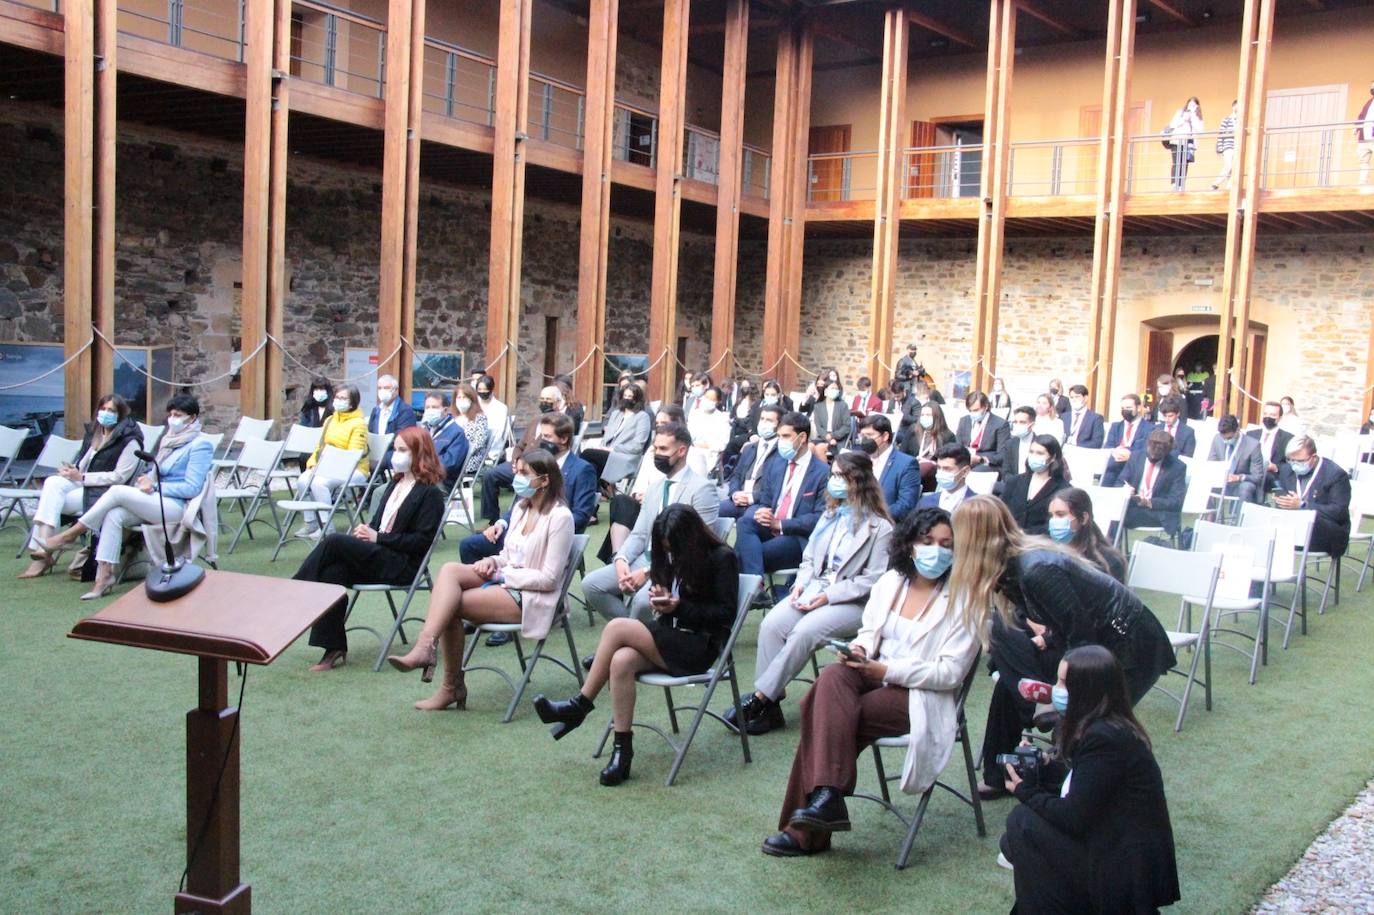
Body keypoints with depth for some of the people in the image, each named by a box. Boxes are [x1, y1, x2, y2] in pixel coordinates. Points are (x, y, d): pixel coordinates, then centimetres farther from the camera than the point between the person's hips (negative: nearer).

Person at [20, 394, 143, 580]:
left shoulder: (129, 441, -7)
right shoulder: (94, 432, 17)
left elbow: (119, 477, -13)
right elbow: (83, 464, 21)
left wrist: (81, 477, -14)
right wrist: (72, 470, -3)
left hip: (105, 491, -7)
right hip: (85, 483, 7)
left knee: (53, 501, -22)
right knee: (52, 482, -22)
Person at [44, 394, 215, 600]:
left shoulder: (200, 445, -3)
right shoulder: (169, 440, 22)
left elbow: (192, 488, -10)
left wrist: (155, 486, -12)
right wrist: (148, 479, 2)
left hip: (178, 507, -7)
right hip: (158, 504, 8)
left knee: (118, 491, -20)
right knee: (115, 515, -19)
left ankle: (71, 534, -7)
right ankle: (104, 574, -23)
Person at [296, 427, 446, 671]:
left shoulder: (430, 493, -4)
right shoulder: (396, 483, 22)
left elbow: (422, 540, -11)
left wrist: (378, 537, -14)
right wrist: (366, 532, 0)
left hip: (403, 565, -7)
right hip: (377, 556, 7)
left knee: (333, 542, -24)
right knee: (332, 572, -23)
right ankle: (334, 649, -19)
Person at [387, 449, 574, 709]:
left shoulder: (560, 517, -13)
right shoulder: (521, 508, 12)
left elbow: (548, 579, -15)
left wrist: (504, 573, -14)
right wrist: (493, 562, -2)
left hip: (531, 598, -7)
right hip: (504, 580, 7)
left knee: (450, 603, -21)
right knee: (449, 570, -20)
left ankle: (451, 687, -14)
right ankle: (425, 646, -25)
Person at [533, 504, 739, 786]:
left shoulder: (722, 557, -5)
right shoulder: (674, 558, 15)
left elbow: (724, 614, -8)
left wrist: (678, 606, -16)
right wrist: (659, 597, -2)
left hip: (700, 647, -6)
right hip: (671, 638, 7)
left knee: (617, 628, -24)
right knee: (621, 661, -28)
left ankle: (579, 705, -11)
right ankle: (622, 749, -23)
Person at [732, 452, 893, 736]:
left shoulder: (879, 527, -4)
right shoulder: (830, 515, 19)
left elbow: (873, 580, -10)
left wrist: (829, 595, -16)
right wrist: (801, 584, 0)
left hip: (852, 603, -6)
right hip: (813, 590, 6)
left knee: (803, 631, -31)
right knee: (771, 625, -22)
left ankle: (760, 698, -22)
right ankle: (769, 705, -21)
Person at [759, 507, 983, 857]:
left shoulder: (965, 601, -5)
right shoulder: (891, 581, 10)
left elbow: (950, 673, -10)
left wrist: (886, 670, -16)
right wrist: (860, 650, -7)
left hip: (922, 696, -5)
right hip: (875, 676, 5)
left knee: (825, 713, -27)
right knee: (832, 677, -30)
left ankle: (807, 832, -21)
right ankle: (827, 797, -33)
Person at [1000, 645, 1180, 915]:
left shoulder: (1104, 738, -24)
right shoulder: (1111, 726, 6)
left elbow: (1073, 817, -22)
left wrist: (1024, 791, -7)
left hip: (1128, 878, -9)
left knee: (1022, 824, -12)